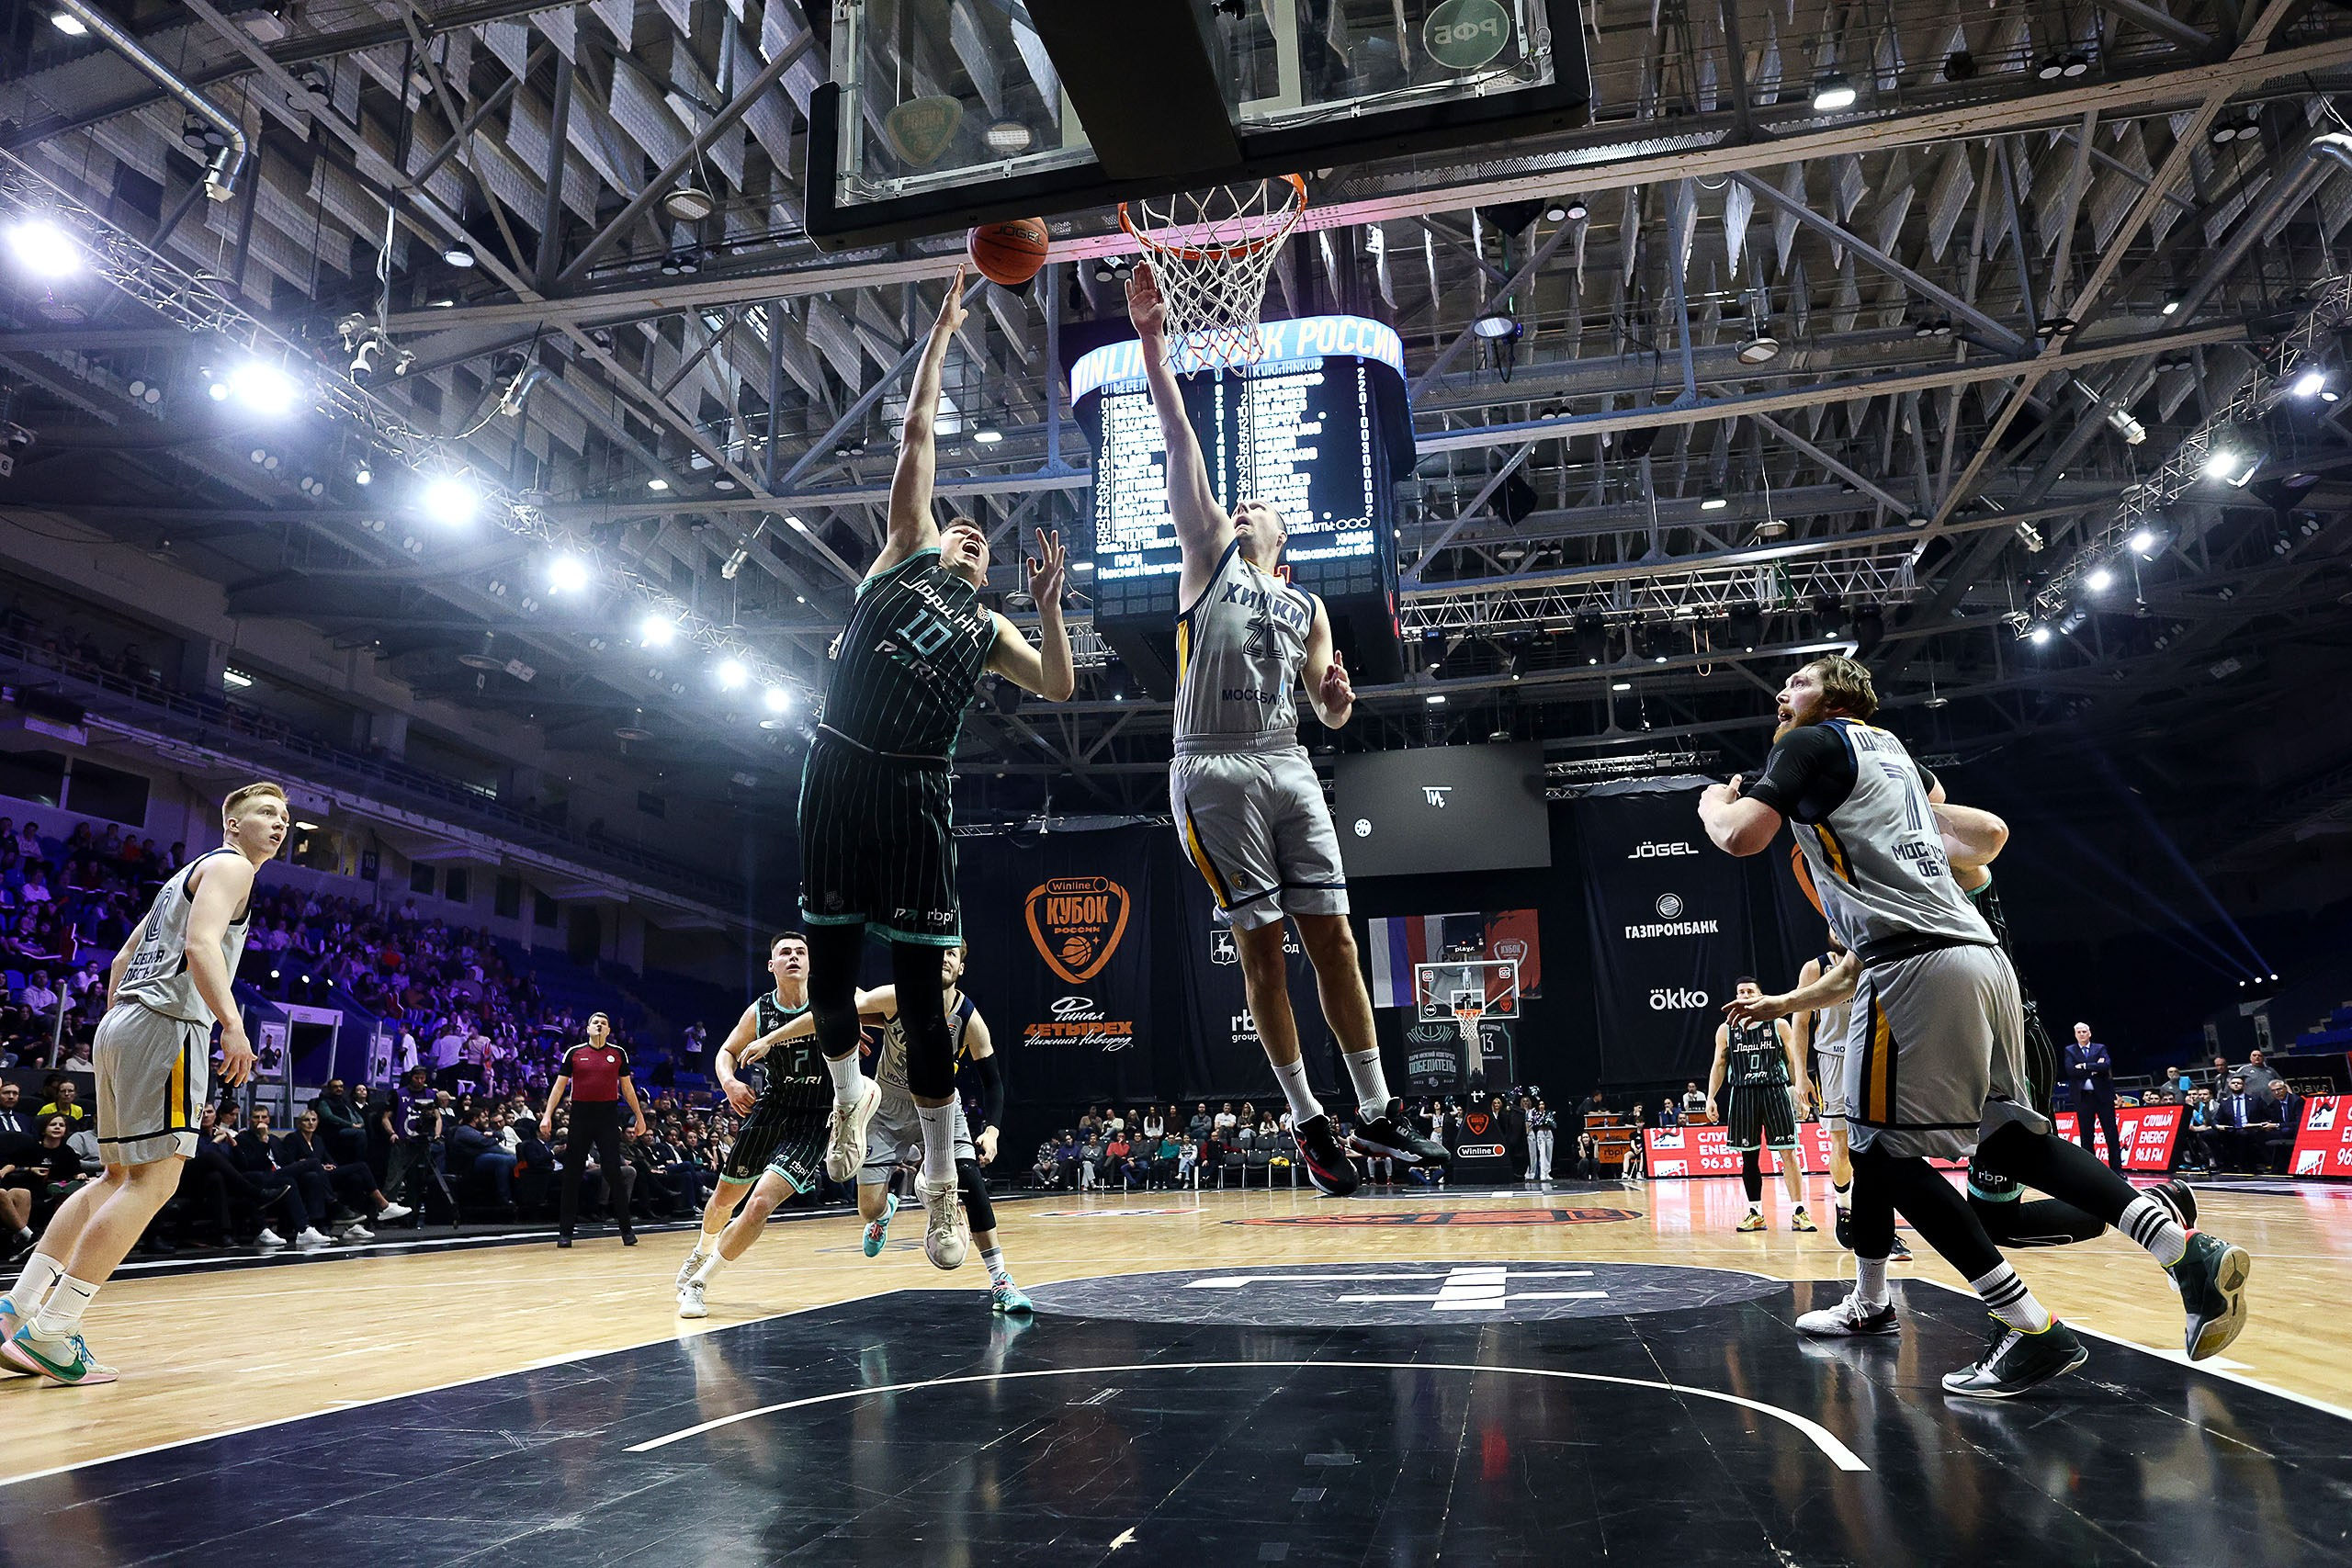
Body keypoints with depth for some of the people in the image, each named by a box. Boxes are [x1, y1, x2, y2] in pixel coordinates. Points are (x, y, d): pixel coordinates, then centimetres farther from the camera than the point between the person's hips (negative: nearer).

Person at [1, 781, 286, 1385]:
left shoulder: (188, 874, 27)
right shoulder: (229, 865, -2)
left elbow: (122, 962, 28)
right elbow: (201, 943, -20)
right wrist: (232, 1025, -29)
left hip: (122, 1021, 10)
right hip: (167, 1024, -10)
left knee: (119, 1178, 15)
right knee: (153, 1181, -11)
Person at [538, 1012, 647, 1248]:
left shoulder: (618, 1052, 7)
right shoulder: (574, 1053, 5)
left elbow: (626, 1086, 14)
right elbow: (559, 1085, 6)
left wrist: (639, 1116, 12)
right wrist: (547, 1115, -4)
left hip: (608, 1116, 0)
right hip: (581, 1115, 0)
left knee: (614, 1171, -4)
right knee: (572, 1174, 2)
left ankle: (626, 1229, 4)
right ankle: (565, 1231, 10)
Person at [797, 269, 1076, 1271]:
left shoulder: (988, 629, 17)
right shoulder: (903, 553, 15)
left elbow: (1060, 689, 6)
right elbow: (917, 437, 14)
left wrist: (1050, 605, 0)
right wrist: (941, 334, 16)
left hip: (915, 791, 0)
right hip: (839, 772, 0)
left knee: (921, 989, -2)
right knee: (828, 954, 5)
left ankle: (941, 1178, 6)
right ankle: (850, 1095, 33)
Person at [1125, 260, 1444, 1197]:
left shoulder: (1307, 608, 22)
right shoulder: (1210, 551, 13)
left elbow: (1330, 716, 18)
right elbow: (1182, 449, 2)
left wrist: (1339, 694, -6)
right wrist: (1153, 346, -7)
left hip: (1288, 768, 4)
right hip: (1214, 769, -3)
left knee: (1332, 936, 0)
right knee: (1261, 945, -3)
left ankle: (1375, 1111, 7)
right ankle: (1307, 1122, 5)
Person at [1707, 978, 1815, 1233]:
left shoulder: (1779, 1025, 4)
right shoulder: (1726, 1030, 7)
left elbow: (1793, 1061, 6)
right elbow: (1719, 1066, 10)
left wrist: (1799, 1089, -2)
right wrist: (1710, 1097, 1)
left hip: (1776, 1092, -2)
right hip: (1743, 1095, 2)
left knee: (1787, 1153, -4)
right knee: (1749, 1156, 5)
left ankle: (1798, 1212, 0)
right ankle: (1755, 1213, 13)